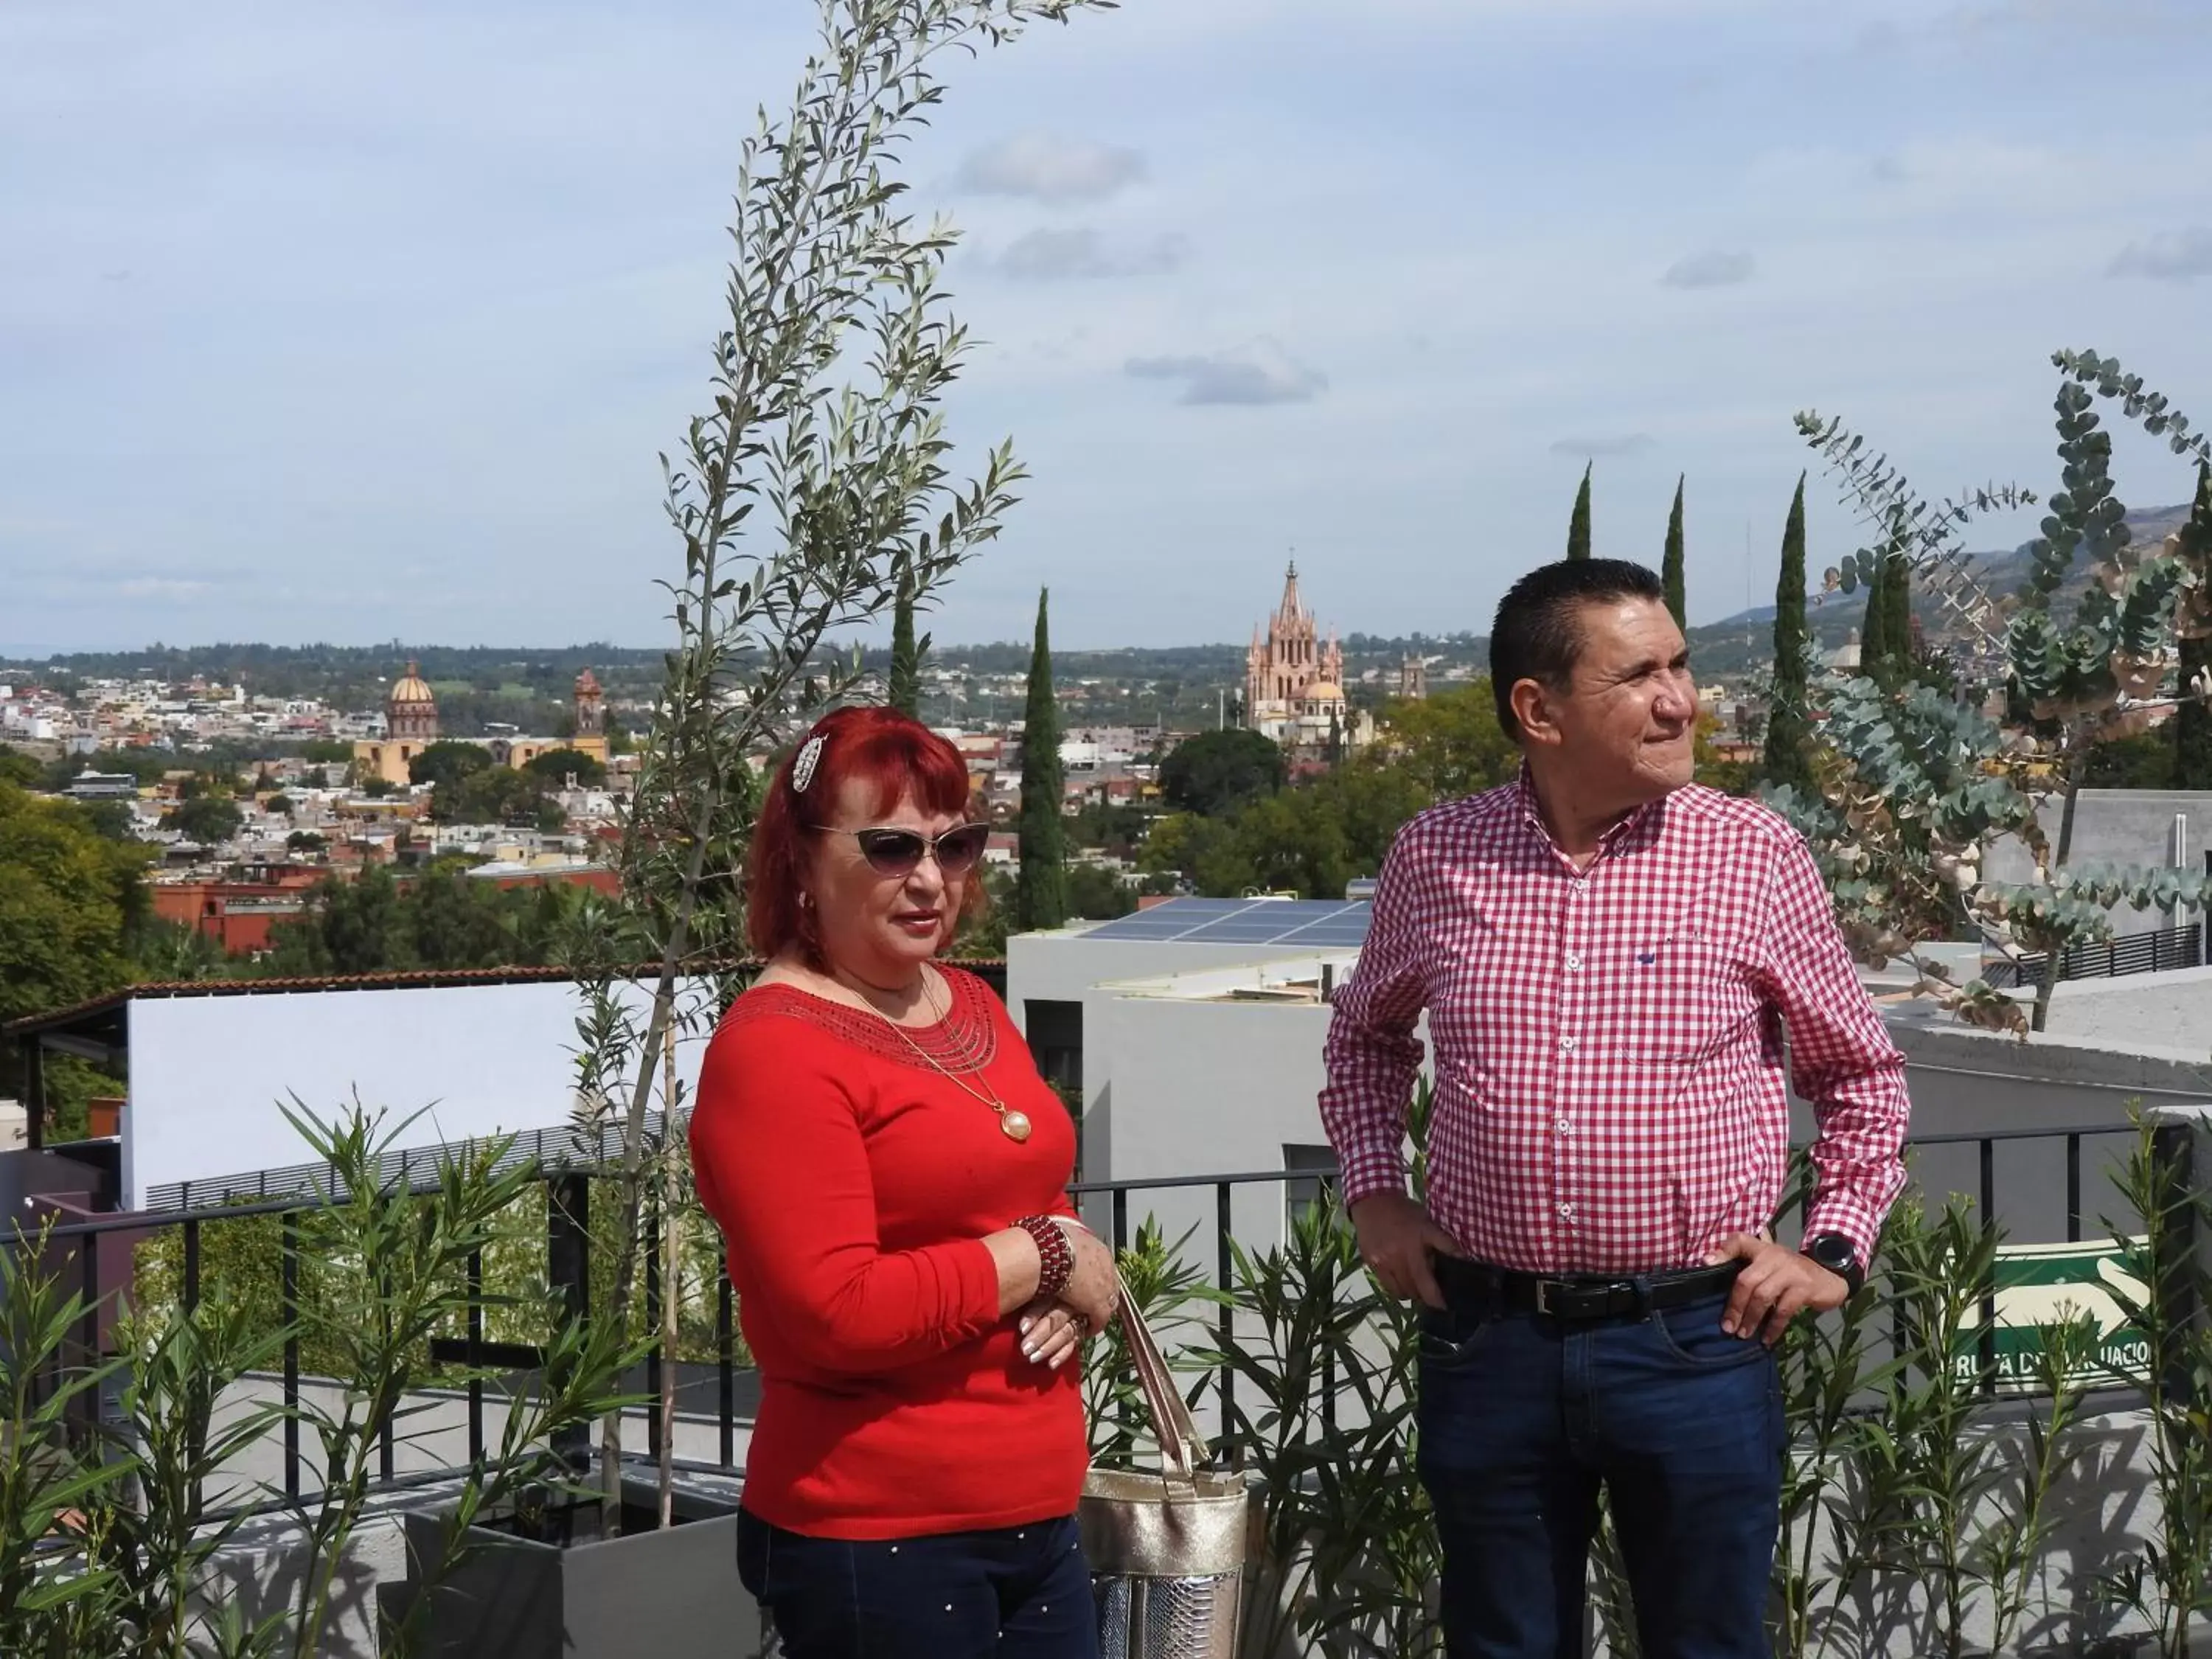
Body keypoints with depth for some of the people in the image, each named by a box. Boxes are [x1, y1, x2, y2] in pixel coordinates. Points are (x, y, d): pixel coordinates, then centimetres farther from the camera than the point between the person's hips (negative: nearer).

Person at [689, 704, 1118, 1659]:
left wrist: (1073, 1293, 0)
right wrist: (1041, 1260, -13)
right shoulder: (773, 1049, -15)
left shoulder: (971, 1005, 10)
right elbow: (838, 1315, -23)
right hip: (874, 1543, -7)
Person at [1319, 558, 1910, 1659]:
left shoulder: (1754, 856, -3)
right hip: (1486, 1339, 2)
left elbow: (1861, 1075, 10)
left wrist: (1834, 1253, 1)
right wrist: (1374, 1193, 9)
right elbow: (1365, 1033, 20)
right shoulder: (1436, 856, 1)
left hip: (1694, 1344, -1)